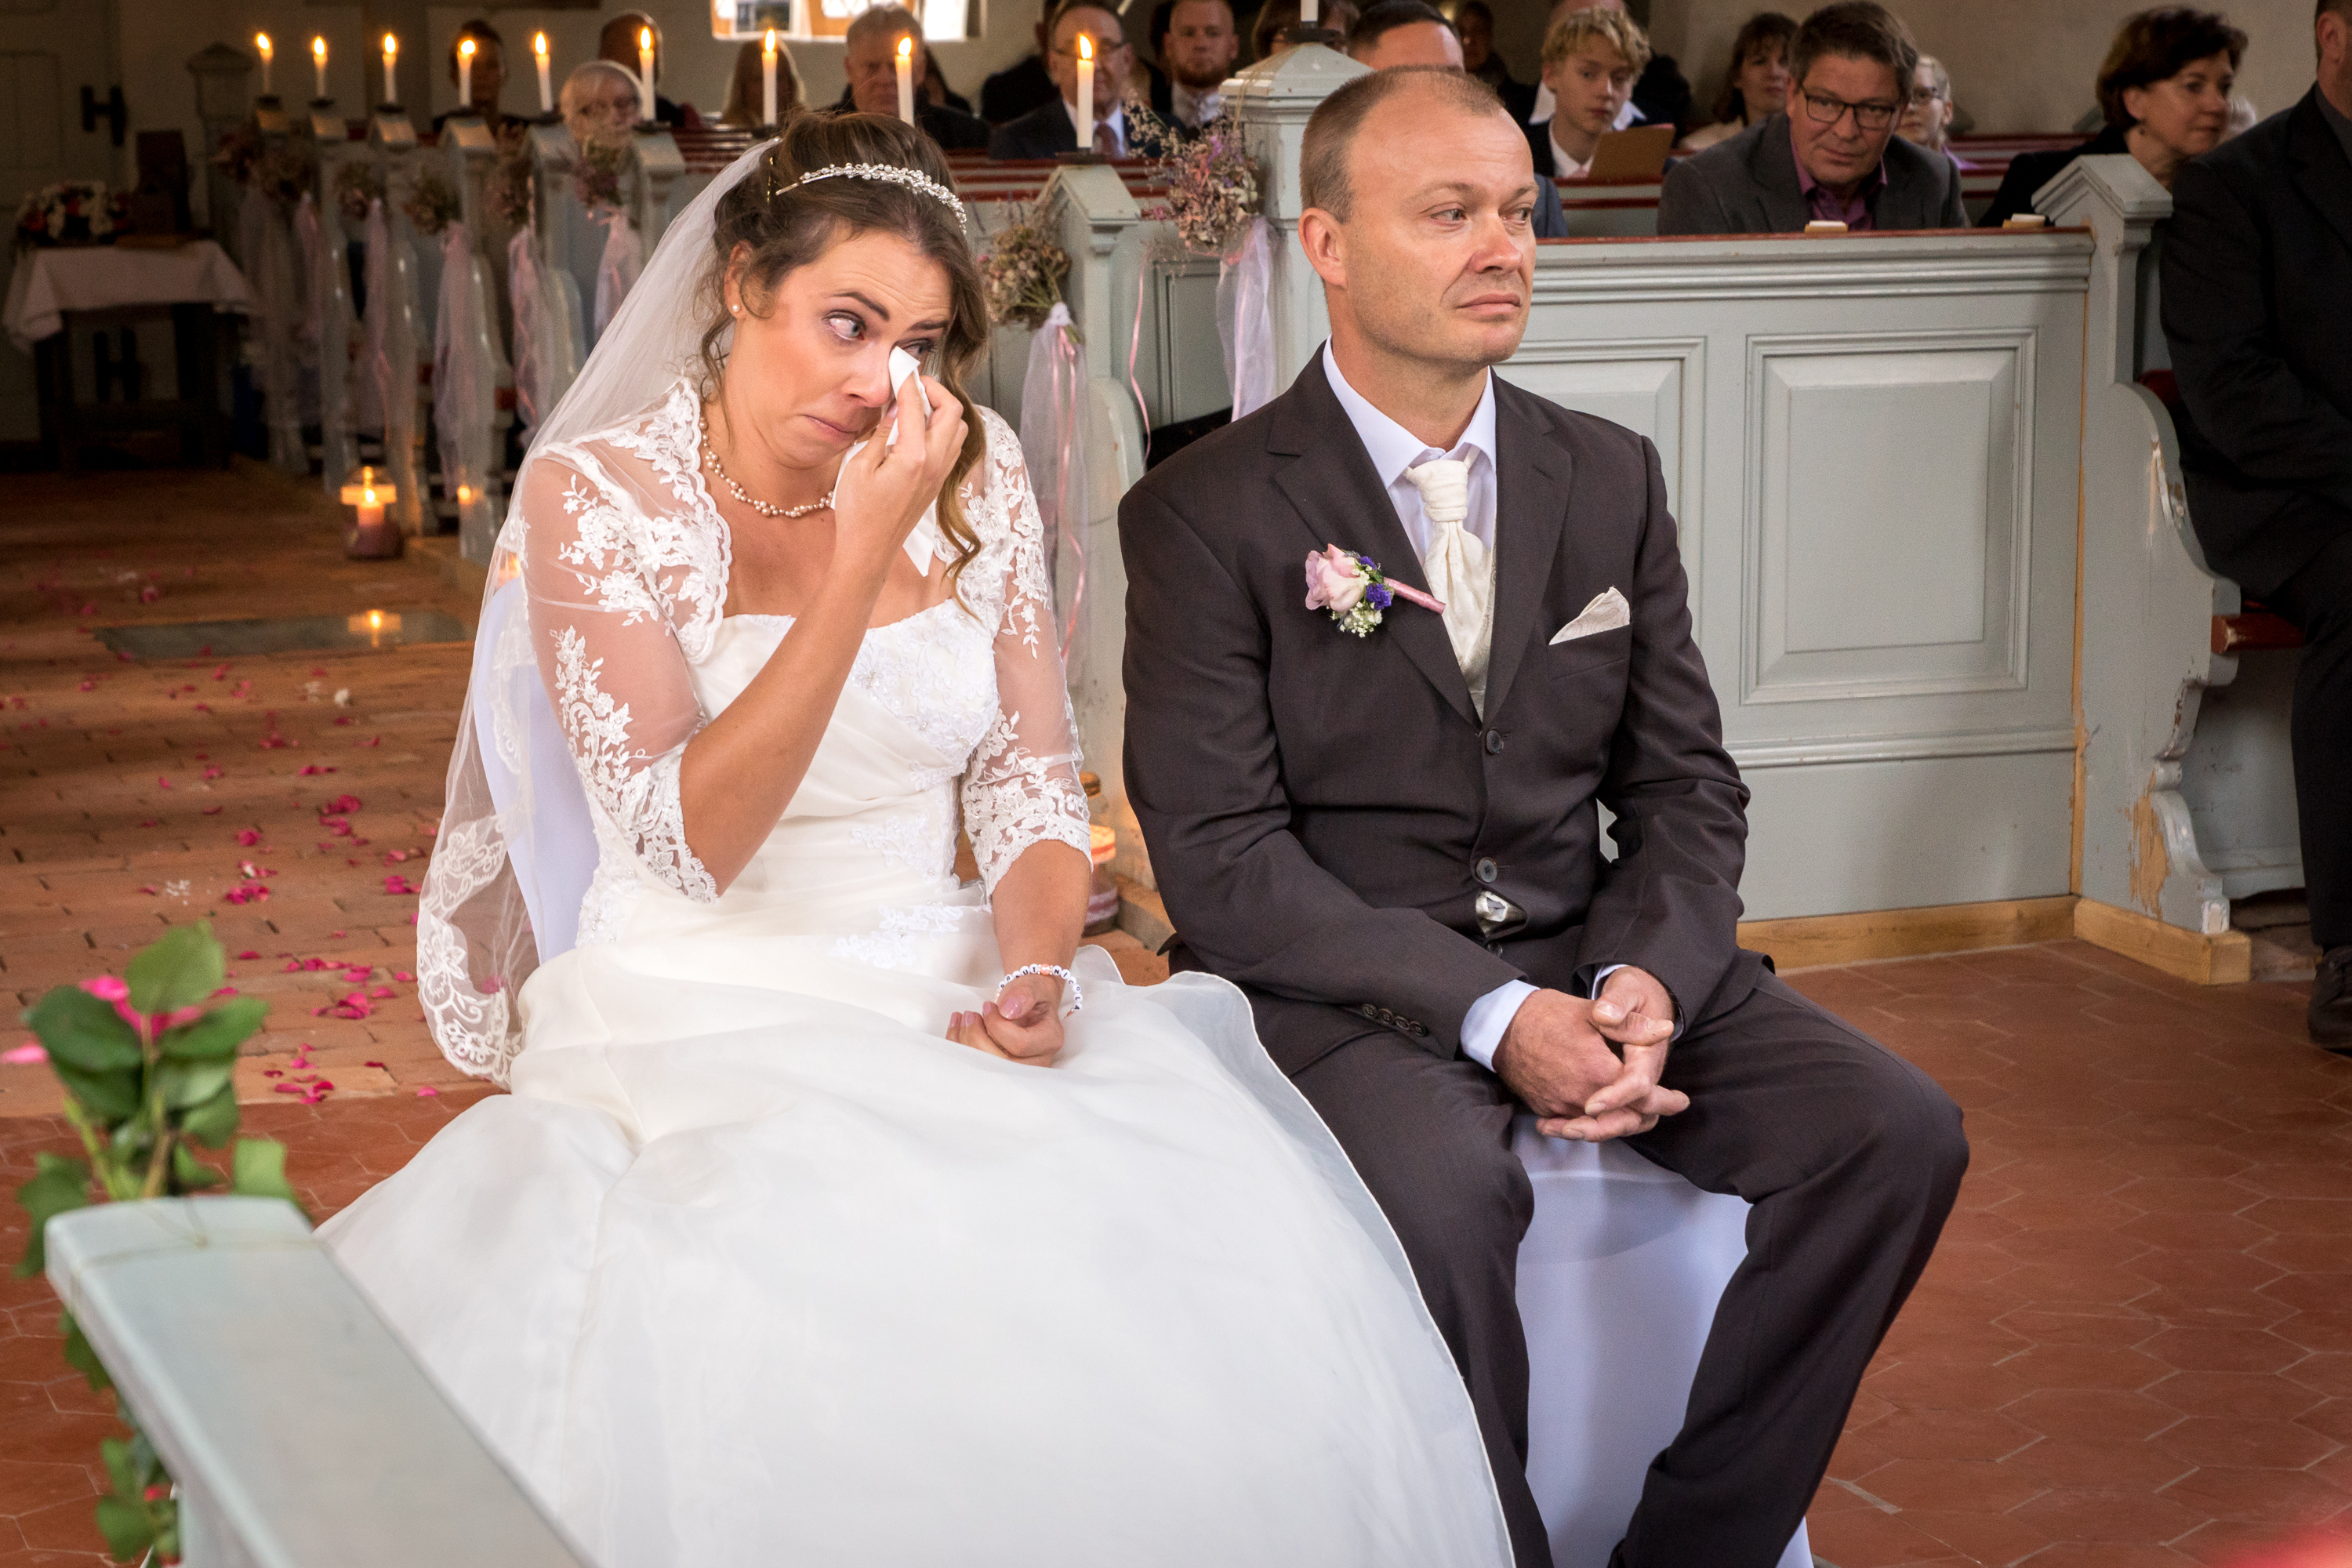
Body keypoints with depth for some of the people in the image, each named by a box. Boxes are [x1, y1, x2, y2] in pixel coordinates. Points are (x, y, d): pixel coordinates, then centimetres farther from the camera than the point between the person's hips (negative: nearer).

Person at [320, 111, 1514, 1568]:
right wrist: (862, 560, -23)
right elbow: (689, 841, -17)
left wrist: (1039, 969, -13)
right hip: (704, 1003, -3)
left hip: (943, 989, 3)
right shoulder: (598, 493, -7)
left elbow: (1030, 780, 9)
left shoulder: (976, 471, 5)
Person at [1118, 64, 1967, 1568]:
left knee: (1899, 1129, -16)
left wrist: (1649, 975, -11)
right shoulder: (1203, 513, -5)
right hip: (1349, 981, -5)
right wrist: (1487, 1017, -21)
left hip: (1597, 951, 5)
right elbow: (1220, 857, -11)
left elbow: (1686, 781, 11)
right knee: (1448, 1192, -36)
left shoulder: (1612, 479, 11)